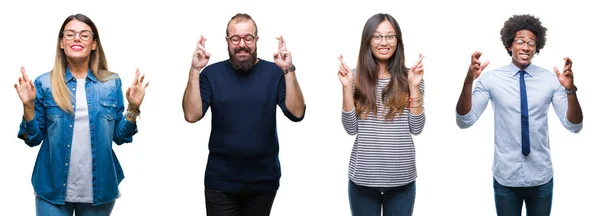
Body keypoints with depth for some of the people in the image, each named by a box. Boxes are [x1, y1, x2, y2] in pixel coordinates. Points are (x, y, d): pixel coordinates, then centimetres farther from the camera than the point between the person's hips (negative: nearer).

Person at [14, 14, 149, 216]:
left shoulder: (112, 83, 2)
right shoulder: (44, 83, -1)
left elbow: (120, 137, 5)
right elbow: (33, 138, 0)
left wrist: (133, 108, -9)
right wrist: (28, 106, -14)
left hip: (99, 188, 1)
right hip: (53, 189, -1)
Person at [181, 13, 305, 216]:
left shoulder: (274, 72, -2)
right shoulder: (212, 73, -1)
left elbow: (296, 113, -12)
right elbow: (191, 115, -12)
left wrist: (289, 71, -22)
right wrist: (194, 71, -20)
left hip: (264, 180, 1)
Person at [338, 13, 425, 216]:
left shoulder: (409, 77, 0)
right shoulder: (356, 77, 0)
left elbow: (416, 128, -3)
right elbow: (351, 128, -3)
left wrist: (414, 86, -11)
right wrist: (347, 87, -12)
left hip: (401, 178, 0)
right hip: (363, 177, 0)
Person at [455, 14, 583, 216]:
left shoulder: (550, 80, -3)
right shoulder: (491, 79, -6)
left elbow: (574, 125, -7)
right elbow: (465, 121, -13)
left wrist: (570, 90, -24)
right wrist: (468, 81, -27)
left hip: (541, 177, 1)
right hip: (505, 177, -1)